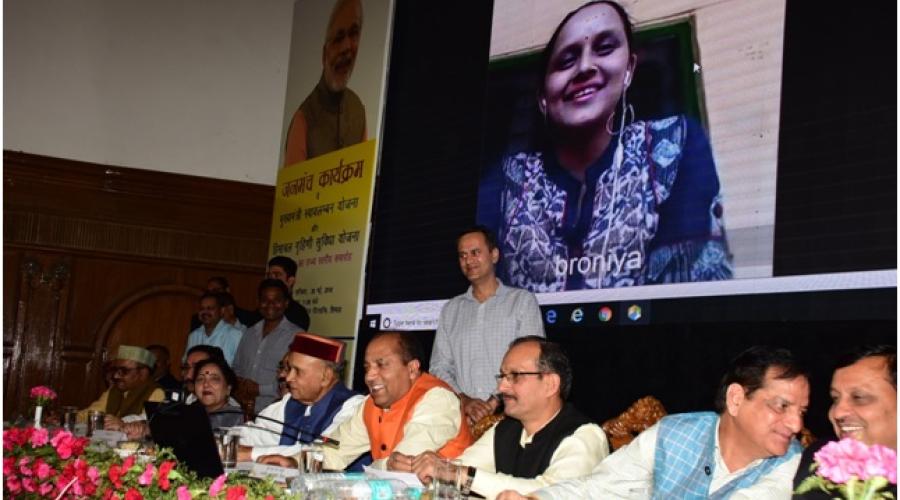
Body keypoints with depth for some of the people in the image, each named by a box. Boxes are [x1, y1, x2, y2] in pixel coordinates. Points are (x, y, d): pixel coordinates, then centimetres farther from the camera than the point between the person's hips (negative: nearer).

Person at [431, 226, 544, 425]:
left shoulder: (523, 301, 7)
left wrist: (494, 402, -11)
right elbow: (440, 367, 11)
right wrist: (464, 401, -6)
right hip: (462, 417, 3)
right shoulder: (451, 310, 18)